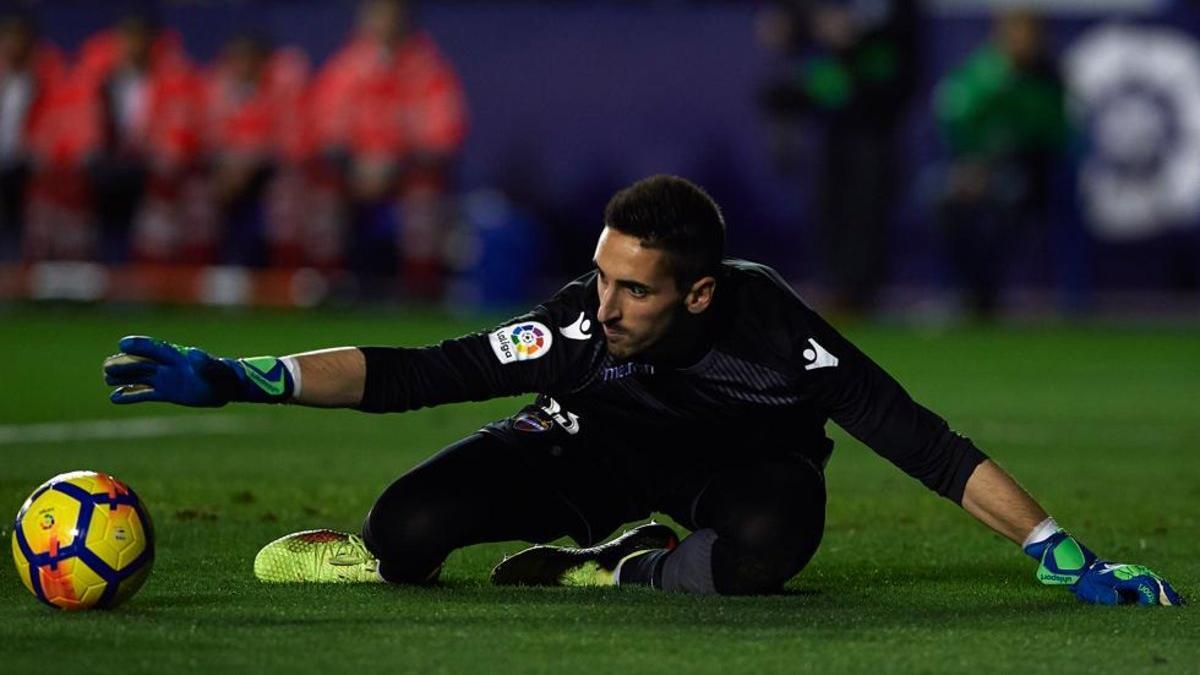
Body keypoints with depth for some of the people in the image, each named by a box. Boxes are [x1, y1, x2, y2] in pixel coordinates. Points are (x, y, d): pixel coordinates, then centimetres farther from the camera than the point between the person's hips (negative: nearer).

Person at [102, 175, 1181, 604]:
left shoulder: (771, 328, -34)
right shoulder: (584, 326, -29)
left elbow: (923, 443, -32)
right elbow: (411, 374, -26)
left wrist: (1068, 560, -37)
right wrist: (232, 378, -36)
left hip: (744, 459, -1)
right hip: (608, 443, 1)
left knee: (767, 544, -40)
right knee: (412, 525, -24)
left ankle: (625, 568, -10)